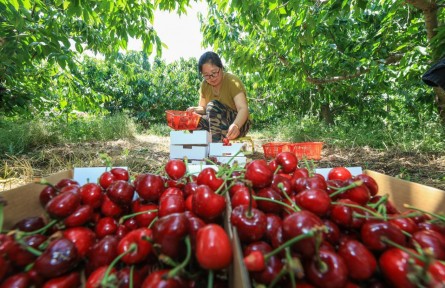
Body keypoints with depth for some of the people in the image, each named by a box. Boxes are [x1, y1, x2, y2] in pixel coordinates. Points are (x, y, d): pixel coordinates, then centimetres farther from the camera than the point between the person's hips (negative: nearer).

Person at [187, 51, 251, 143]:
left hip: (239, 123, -5)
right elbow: (203, 108, 8)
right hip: (216, 125, 5)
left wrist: (236, 126, -48)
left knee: (213, 105, -29)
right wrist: (195, 110, -17)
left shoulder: (233, 81, -15)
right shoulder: (204, 85, 1)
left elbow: (243, 109, -27)